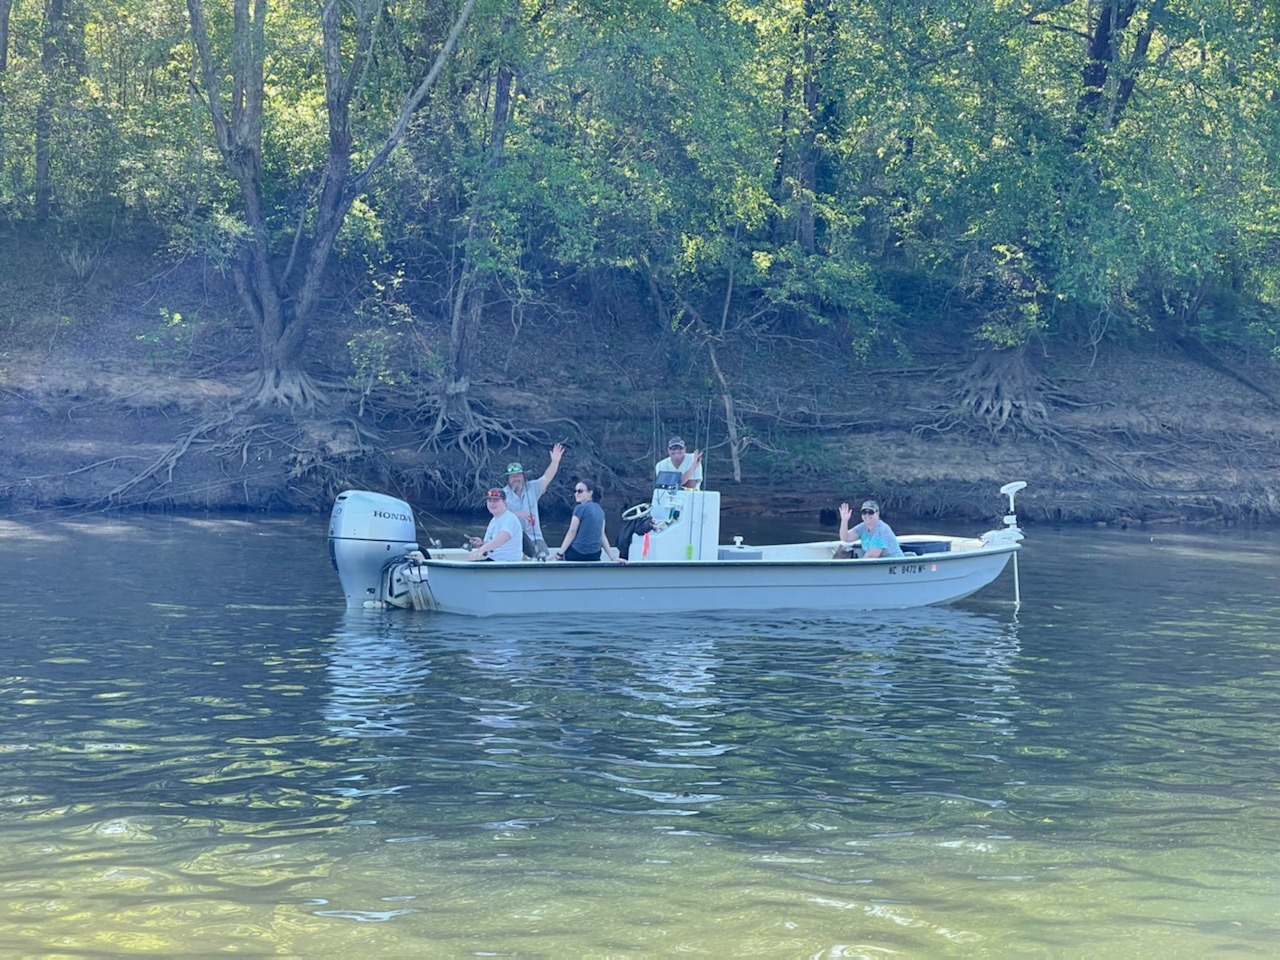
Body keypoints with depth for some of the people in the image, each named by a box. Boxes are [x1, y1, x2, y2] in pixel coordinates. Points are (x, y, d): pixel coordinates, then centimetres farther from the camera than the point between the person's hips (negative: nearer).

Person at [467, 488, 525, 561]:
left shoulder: (510, 518, -13)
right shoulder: (493, 520, 17)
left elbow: (503, 538, -32)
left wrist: (482, 549, -45)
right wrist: (481, 543, 0)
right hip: (491, 560, 9)